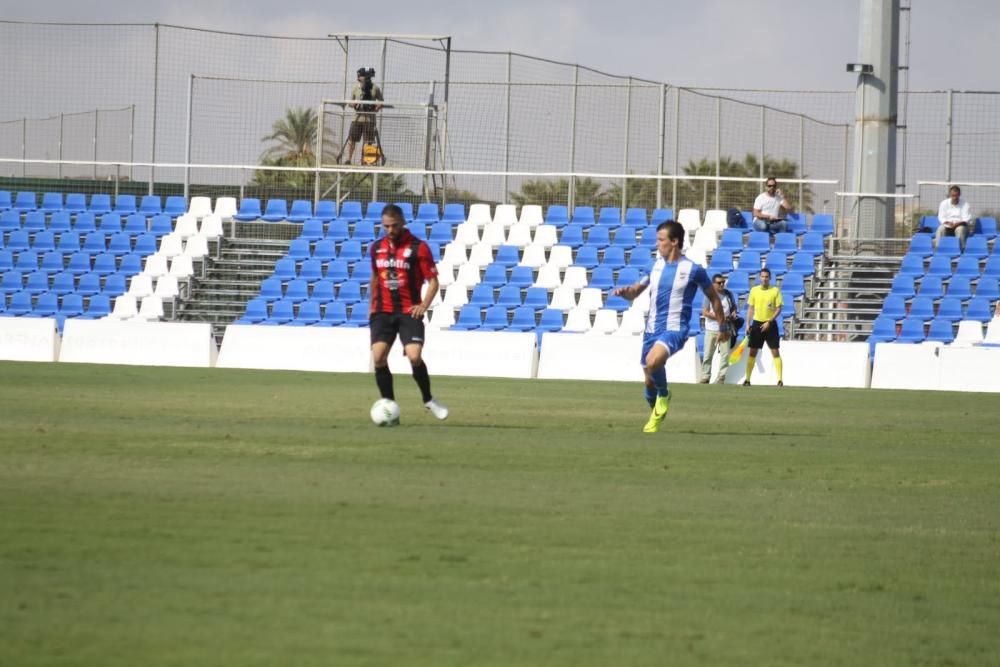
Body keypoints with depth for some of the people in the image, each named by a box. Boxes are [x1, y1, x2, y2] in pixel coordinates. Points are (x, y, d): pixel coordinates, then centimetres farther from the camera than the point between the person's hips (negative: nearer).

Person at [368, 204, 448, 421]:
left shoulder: (418, 248, -6)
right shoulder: (377, 248, 9)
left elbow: (433, 281, -2)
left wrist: (423, 306, -14)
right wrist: (371, 306, 18)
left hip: (409, 312, -4)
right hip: (383, 311, 4)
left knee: (414, 356, -17)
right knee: (378, 358, -10)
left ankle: (429, 400, 6)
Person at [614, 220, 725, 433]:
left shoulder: (693, 270, -7)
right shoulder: (654, 265, 7)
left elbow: (713, 297, 5)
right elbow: (635, 291, 15)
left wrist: (722, 326, 5)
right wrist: (625, 292, -9)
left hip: (674, 329, -6)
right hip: (652, 328, 6)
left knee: (653, 361, -33)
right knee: (650, 381, 9)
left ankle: (664, 395, -5)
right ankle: (655, 417, 32)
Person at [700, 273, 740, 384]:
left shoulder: (728, 294, 7)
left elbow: (734, 306, 22)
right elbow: (705, 312, -9)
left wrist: (734, 312, -2)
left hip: (726, 329, 3)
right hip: (712, 329, -3)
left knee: (725, 354, -2)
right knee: (708, 354, 2)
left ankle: (721, 378, 3)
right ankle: (705, 377, 9)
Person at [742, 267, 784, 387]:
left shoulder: (775, 291, -3)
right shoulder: (754, 290, 4)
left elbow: (778, 309, -5)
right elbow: (750, 308, 9)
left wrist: (769, 322, -15)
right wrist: (748, 325, 2)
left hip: (770, 324, -2)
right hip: (757, 323, 2)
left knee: (775, 352, -5)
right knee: (753, 352, 3)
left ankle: (780, 380, -5)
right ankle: (747, 379, 8)